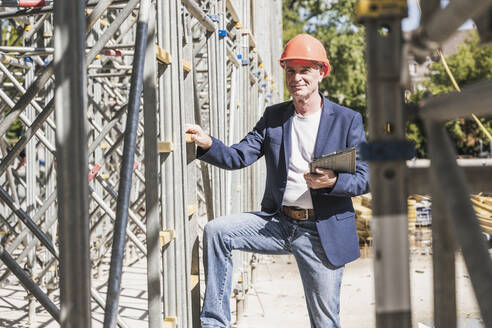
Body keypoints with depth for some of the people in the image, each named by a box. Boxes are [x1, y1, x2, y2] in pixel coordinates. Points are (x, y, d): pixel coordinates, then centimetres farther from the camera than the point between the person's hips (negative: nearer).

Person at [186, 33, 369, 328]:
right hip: (278, 222, 3)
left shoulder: (348, 120, -2)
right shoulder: (273, 116, 8)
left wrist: (332, 181, -26)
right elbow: (238, 157, 1)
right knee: (216, 231, -18)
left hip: (322, 232, -3)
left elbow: (364, 179, -5)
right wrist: (208, 144, -20)